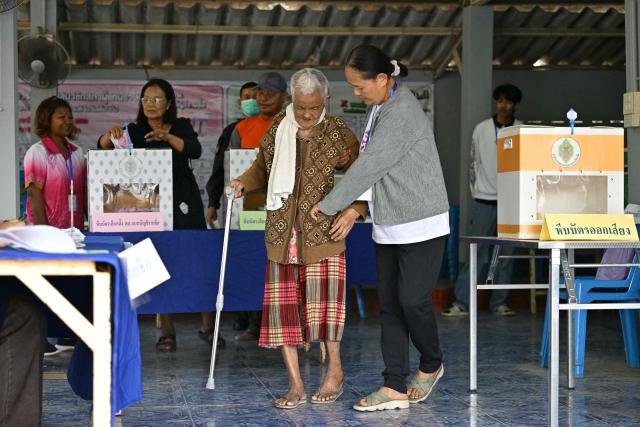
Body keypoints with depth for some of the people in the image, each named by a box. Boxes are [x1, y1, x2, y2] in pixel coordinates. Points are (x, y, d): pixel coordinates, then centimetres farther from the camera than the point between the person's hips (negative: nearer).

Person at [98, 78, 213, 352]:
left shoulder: (182, 126, 8)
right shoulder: (134, 131, 8)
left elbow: (195, 151, -11)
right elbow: (103, 147, -6)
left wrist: (167, 137, -27)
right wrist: (110, 134, -29)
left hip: (184, 203, 0)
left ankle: (208, 327, 7)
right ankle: (167, 333, 5)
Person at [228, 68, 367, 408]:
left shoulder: (339, 134, -4)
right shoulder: (278, 128, 6)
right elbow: (262, 167, 20)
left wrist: (354, 210, -12)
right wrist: (244, 182, 2)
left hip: (323, 234, -3)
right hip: (282, 236, 4)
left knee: (322, 301, -7)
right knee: (282, 305, 1)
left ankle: (335, 371, 17)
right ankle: (295, 385, 11)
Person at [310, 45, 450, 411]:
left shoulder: (403, 113, -20)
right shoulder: (380, 107, 10)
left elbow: (369, 166, -21)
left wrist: (328, 205, -13)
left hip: (421, 224, -9)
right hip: (389, 226, 9)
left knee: (413, 299, -6)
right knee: (390, 304, 5)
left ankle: (431, 365, 21)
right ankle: (396, 387, 8)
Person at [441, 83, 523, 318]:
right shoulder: (482, 129, 4)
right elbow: (473, 162, 11)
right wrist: (475, 191, 6)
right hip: (485, 201, -1)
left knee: (506, 254, 5)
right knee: (479, 254, -1)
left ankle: (499, 303, 14)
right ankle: (461, 302, 2)